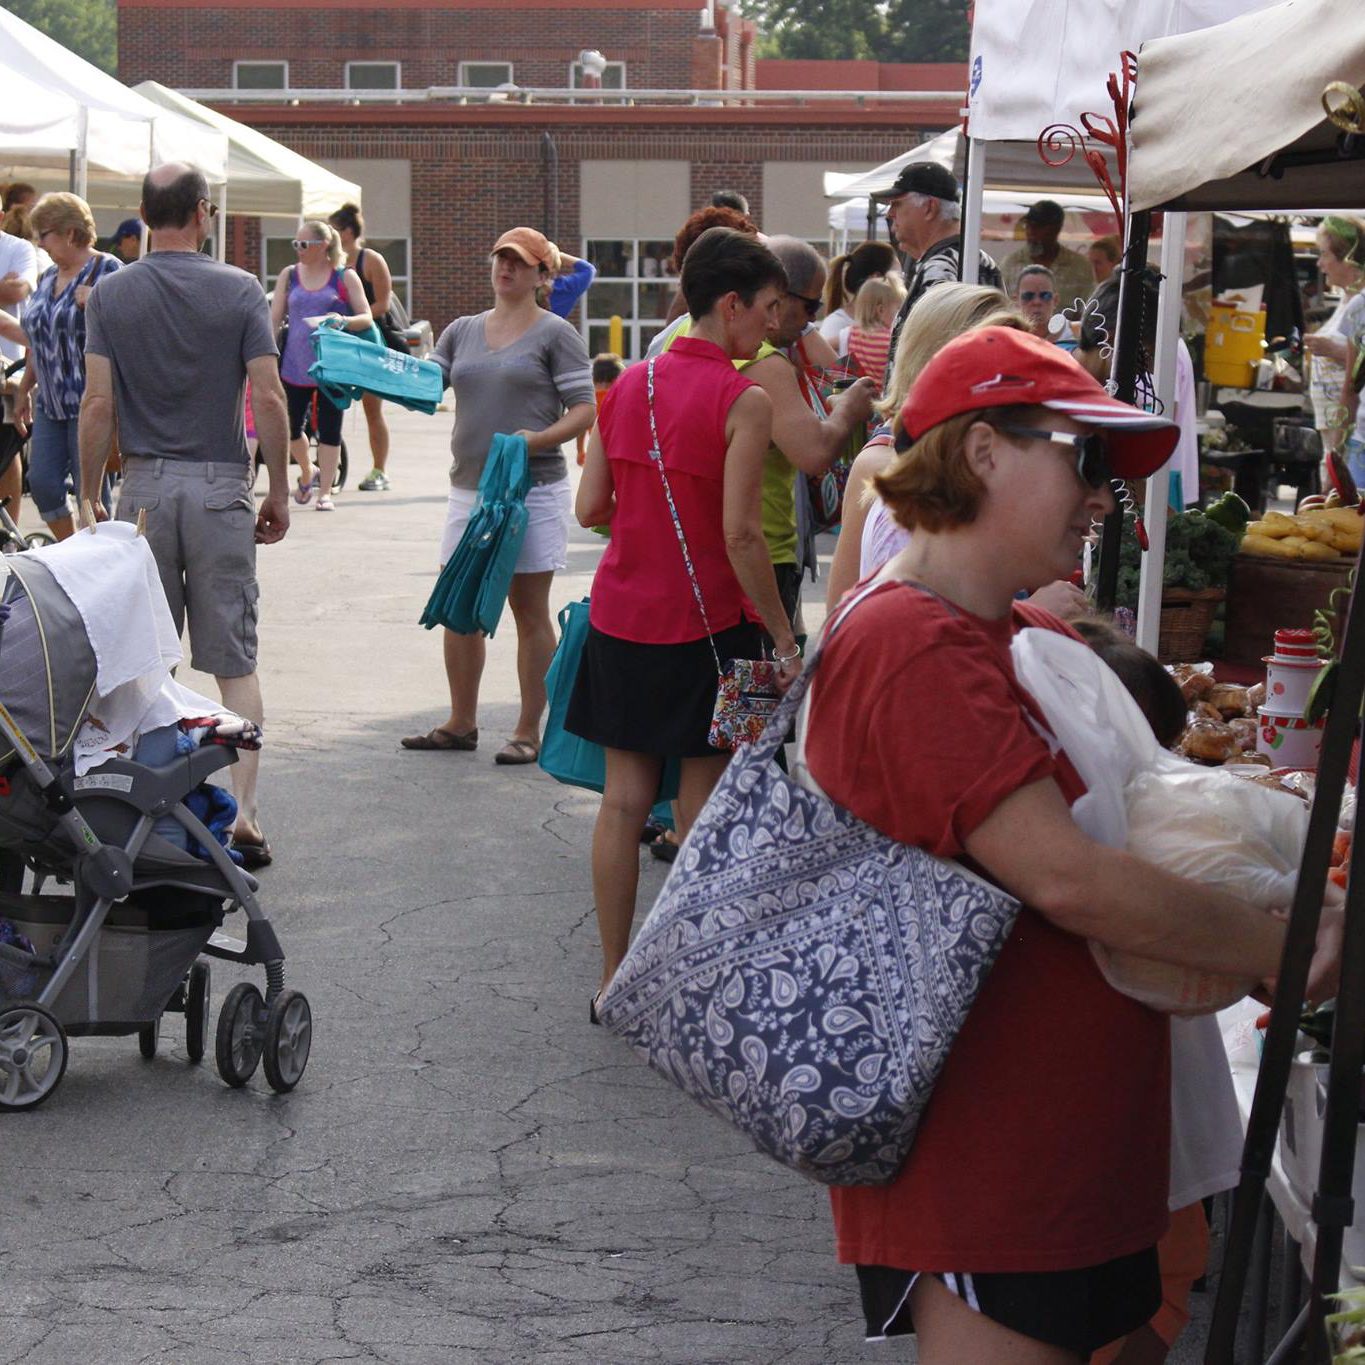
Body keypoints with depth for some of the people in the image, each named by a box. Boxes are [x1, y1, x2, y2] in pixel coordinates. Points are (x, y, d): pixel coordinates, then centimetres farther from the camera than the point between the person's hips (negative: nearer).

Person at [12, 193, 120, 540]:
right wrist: (25, 391, 24)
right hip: (50, 404, 8)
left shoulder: (107, 272, -8)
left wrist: (92, 304, -26)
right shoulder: (49, 278, 15)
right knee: (42, 484, 3)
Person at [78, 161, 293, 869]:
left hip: (144, 487, 1)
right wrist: (279, 492, 3)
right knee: (235, 662, 2)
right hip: (221, 490, -1)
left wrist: (88, 497, 4)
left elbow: (97, 404, -4)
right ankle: (242, 814, -5)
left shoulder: (110, 294, 0)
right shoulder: (240, 291, -3)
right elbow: (268, 399, -7)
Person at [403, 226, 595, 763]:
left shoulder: (555, 334, -2)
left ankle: (528, 732, 6)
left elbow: (584, 410, -7)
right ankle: (461, 723, 20)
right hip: (468, 486, 6)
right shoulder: (462, 331, 15)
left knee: (529, 611, 0)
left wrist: (538, 439, -23)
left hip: (533, 487, -6)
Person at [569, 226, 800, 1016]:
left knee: (625, 799, 10)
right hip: (705, 625, -5)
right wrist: (784, 639, -11)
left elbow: (590, 508, 6)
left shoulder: (629, 386, 5)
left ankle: (615, 979, 15)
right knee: (700, 810, 3)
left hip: (622, 619, 5)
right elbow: (740, 534, -18)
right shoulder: (745, 401, -13)